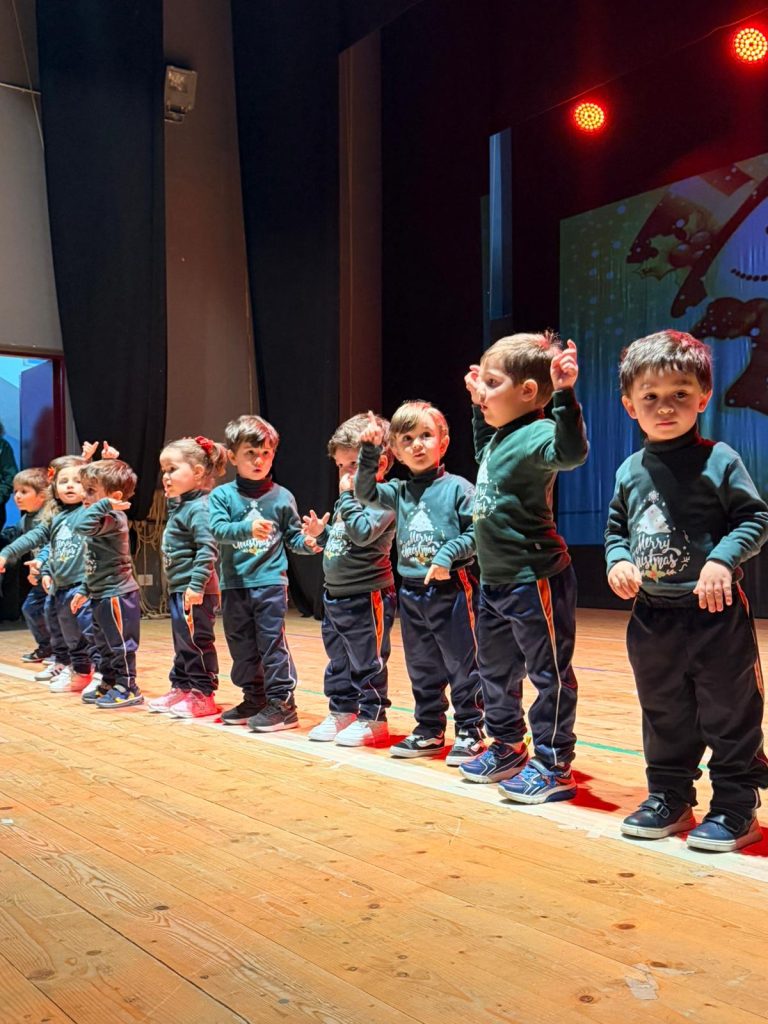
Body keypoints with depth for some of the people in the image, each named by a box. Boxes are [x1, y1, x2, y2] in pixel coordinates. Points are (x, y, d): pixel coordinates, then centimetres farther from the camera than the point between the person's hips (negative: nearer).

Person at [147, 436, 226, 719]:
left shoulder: (199, 508, -17)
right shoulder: (179, 506, 14)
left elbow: (207, 549, -25)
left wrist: (197, 584, -28)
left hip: (195, 592, -10)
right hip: (178, 589, 10)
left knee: (196, 642, -2)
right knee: (181, 643, 17)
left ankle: (202, 693, 6)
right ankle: (181, 688, 27)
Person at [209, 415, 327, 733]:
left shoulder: (281, 497, 3)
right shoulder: (222, 495, 2)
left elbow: (292, 539, 7)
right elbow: (218, 528, -13)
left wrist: (308, 540, -15)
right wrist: (248, 528, -30)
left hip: (270, 582, -3)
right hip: (234, 584, 3)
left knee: (272, 643, -5)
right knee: (241, 647, 13)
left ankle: (282, 703, 2)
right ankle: (254, 700, 26)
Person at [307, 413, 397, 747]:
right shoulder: (346, 501, 14)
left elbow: (363, 532, -30)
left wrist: (347, 496, -22)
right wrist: (318, 535, 7)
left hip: (367, 596, -10)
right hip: (335, 594, 10)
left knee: (367, 660, 0)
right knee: (338, 660, 17)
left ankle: (372, 718, 10)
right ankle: (342, 712, 28)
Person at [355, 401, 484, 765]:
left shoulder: (457, 488, -7)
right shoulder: (400, 492, 8)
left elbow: (477, 532, -10)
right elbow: (366, 493, -1)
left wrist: (448, 555, -20)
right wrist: (369, 451, -9)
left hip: (452, 590, -6)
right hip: (412, 593, 6)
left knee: (462, 664, 2)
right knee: (422, 669, 14)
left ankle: (469, 731, 13)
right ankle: (429, 729, 26)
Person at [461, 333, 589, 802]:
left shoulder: (537, 434, -17)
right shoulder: (500, 437, 12)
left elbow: (571, 451, -39)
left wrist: (564, 397, -47)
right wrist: (478, 405, 31)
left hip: (535, 578, -10)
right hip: (496, 579, 10)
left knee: (549, 672, 2)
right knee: (497, 670, 20)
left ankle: (554, 767, 11)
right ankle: (507, 750, 35)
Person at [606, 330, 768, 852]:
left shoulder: (719, 460, -8)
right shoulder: (631, 471, 6)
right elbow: (616, 529, 14)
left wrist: (723, 559, -23)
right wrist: (618, 561, -5)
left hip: (715, 613, -5)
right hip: (651, 617, 5)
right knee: (664, 716, 17)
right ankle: (670, 799, 31)